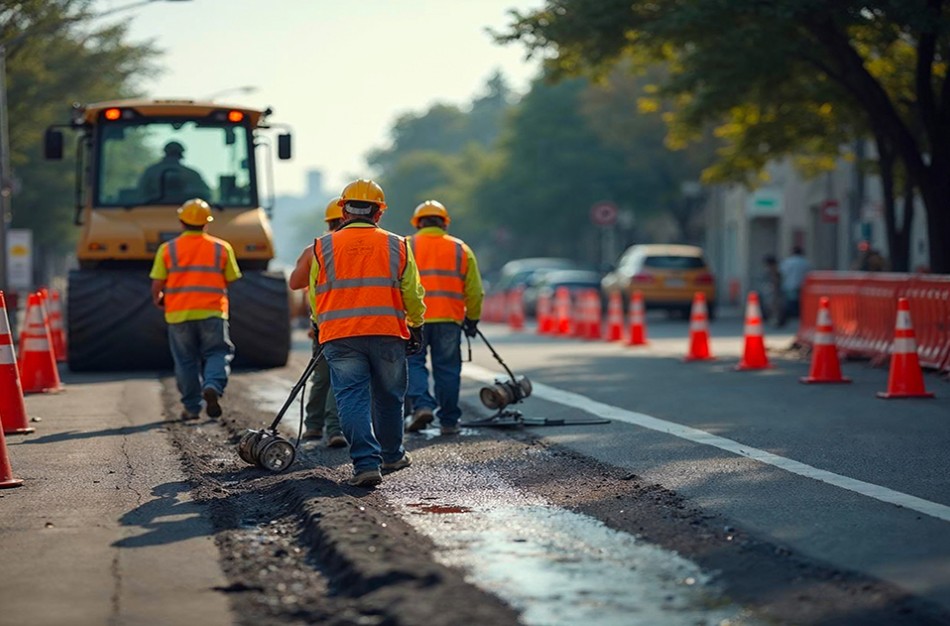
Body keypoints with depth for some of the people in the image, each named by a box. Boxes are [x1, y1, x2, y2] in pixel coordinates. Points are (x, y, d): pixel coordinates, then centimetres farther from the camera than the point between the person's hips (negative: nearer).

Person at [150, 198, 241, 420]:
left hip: (178, 313, 1)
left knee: (185, 361, 10)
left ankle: (192, 407, 12)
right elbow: (231, 280, 6)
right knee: (217, 354, 8)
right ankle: (213, 386, -19)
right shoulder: (222, 248, 2)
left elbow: (157, 283, -2)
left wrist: (157, 299, 19)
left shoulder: (168, 249, -1)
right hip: (212, 312, -1)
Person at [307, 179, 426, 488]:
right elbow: (412, 293, 8)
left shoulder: (323, 247, 3)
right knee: (388, 397, 17)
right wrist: (416, 327, 21)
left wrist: (321, 326, 27)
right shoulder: (396, 245, 4)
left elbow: (315, 294, 11)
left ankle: (366, 463, -13)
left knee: (352, 399, -2)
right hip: (388, 335, 1)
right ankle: (391, 456, 32)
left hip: (340, 338, -1)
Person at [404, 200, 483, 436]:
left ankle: (422, 405, -14)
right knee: (447, 368, 8)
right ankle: (448, 421, 11)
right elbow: (474, 290, 10)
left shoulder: (406, 247, 5)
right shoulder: (461, 249, 11)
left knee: (413, 363, 7)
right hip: (449, 319, 2)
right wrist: (472, 319, 19)